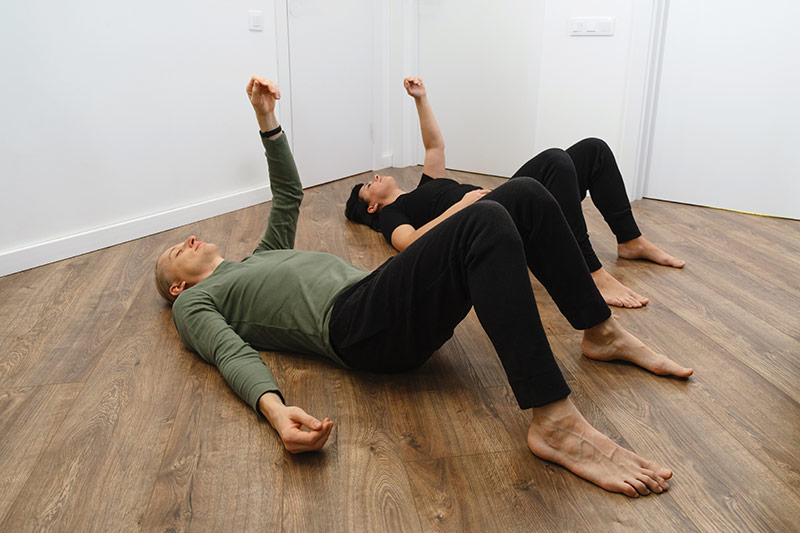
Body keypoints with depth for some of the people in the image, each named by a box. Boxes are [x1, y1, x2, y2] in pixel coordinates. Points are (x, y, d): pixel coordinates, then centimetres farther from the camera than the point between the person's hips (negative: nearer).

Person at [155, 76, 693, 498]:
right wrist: (275, 409, -25)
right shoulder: (196, 303, 16)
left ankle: (603, 333, 4)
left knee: (526, 196, -4)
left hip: (384, 292, 8)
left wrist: (267, 121, 27)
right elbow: (235, 355, -5)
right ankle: (555, 423, -36)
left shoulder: (260, 258, 37)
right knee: (486, 221, -33)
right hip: (356, 325, -8)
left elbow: (290, 195, 37)